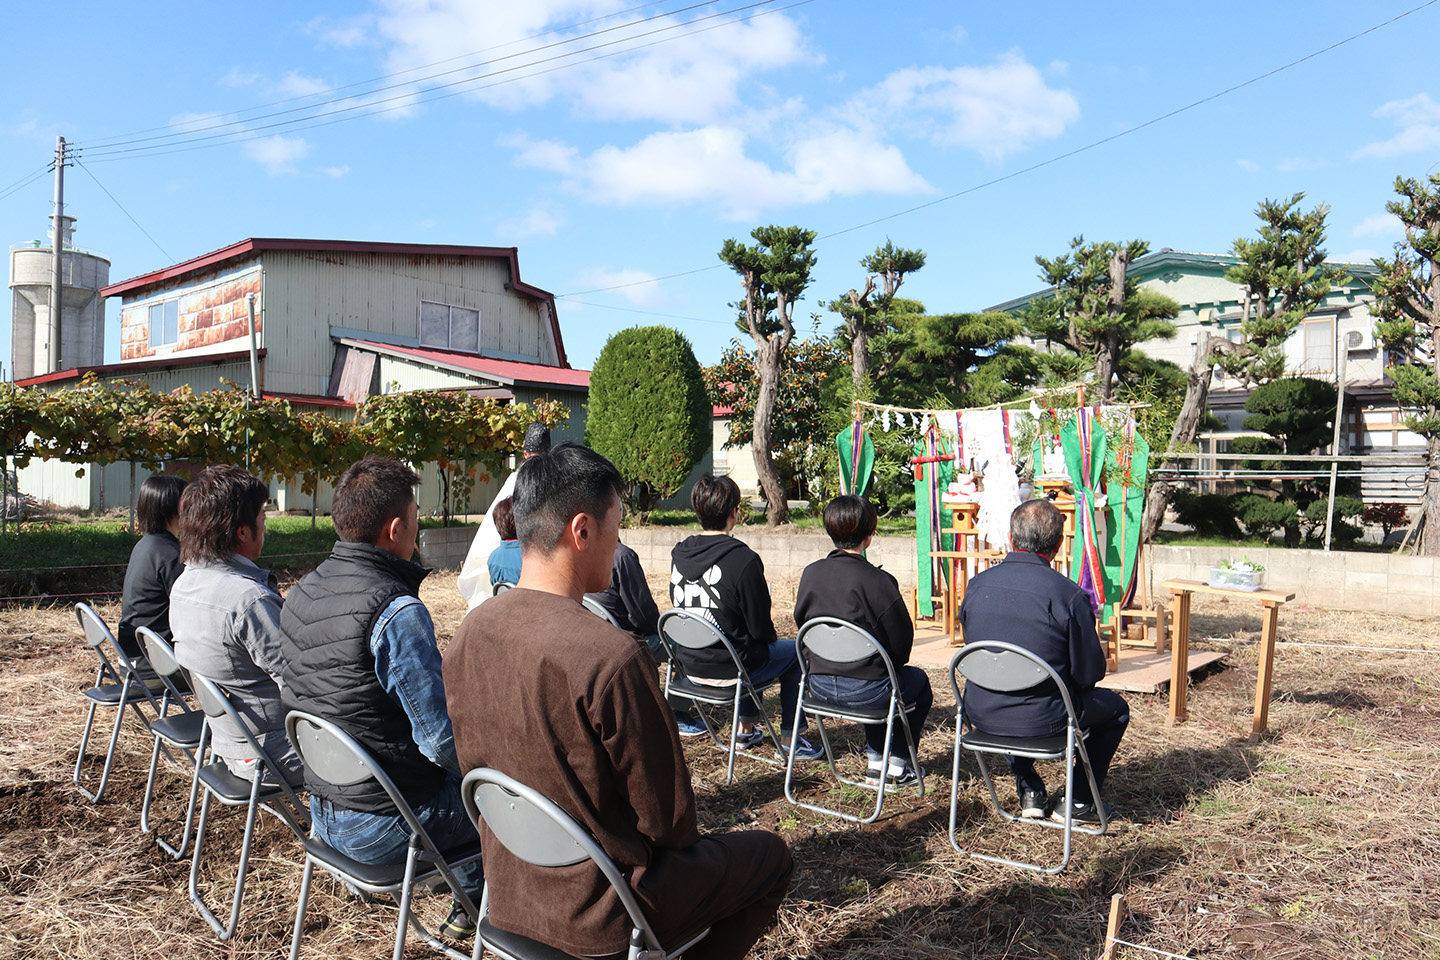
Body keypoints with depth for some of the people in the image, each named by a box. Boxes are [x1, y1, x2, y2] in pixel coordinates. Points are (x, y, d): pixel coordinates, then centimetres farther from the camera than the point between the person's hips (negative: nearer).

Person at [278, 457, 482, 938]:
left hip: (323, 811, 8)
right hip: (381, 828, -8)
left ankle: (468, 904, 38)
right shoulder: (396, 611, -26)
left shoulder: (302, 592, 1)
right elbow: (442, 739, -25)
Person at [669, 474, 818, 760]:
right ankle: (790, 740, 22)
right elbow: (760, 627, -16)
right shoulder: (744, 560, -23)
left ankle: (746, 730, 41)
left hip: (689, 663, 7)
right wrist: (772, 637, 9)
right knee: (796, 651, 17)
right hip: (726, 669, -7)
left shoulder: (679, 553, -3)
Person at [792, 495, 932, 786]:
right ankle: (898, 765, 30)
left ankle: (875, 762, 38)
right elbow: (901, 640, -8)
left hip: (819, 687, 6)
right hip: (864, 691, -6)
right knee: (918, 680, 26)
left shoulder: (811, 573, -3)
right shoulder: (878, 581, -18)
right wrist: (890, 666, 14)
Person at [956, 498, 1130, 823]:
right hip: (1042, 720, -4)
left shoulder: (977, 585, -4)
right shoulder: (1068, 595, -18)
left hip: (981, 713, 5)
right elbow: (1089, 673, -10)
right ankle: (1078, 801, 26)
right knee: (1115, 707, 24)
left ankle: (1029, 794, 37)